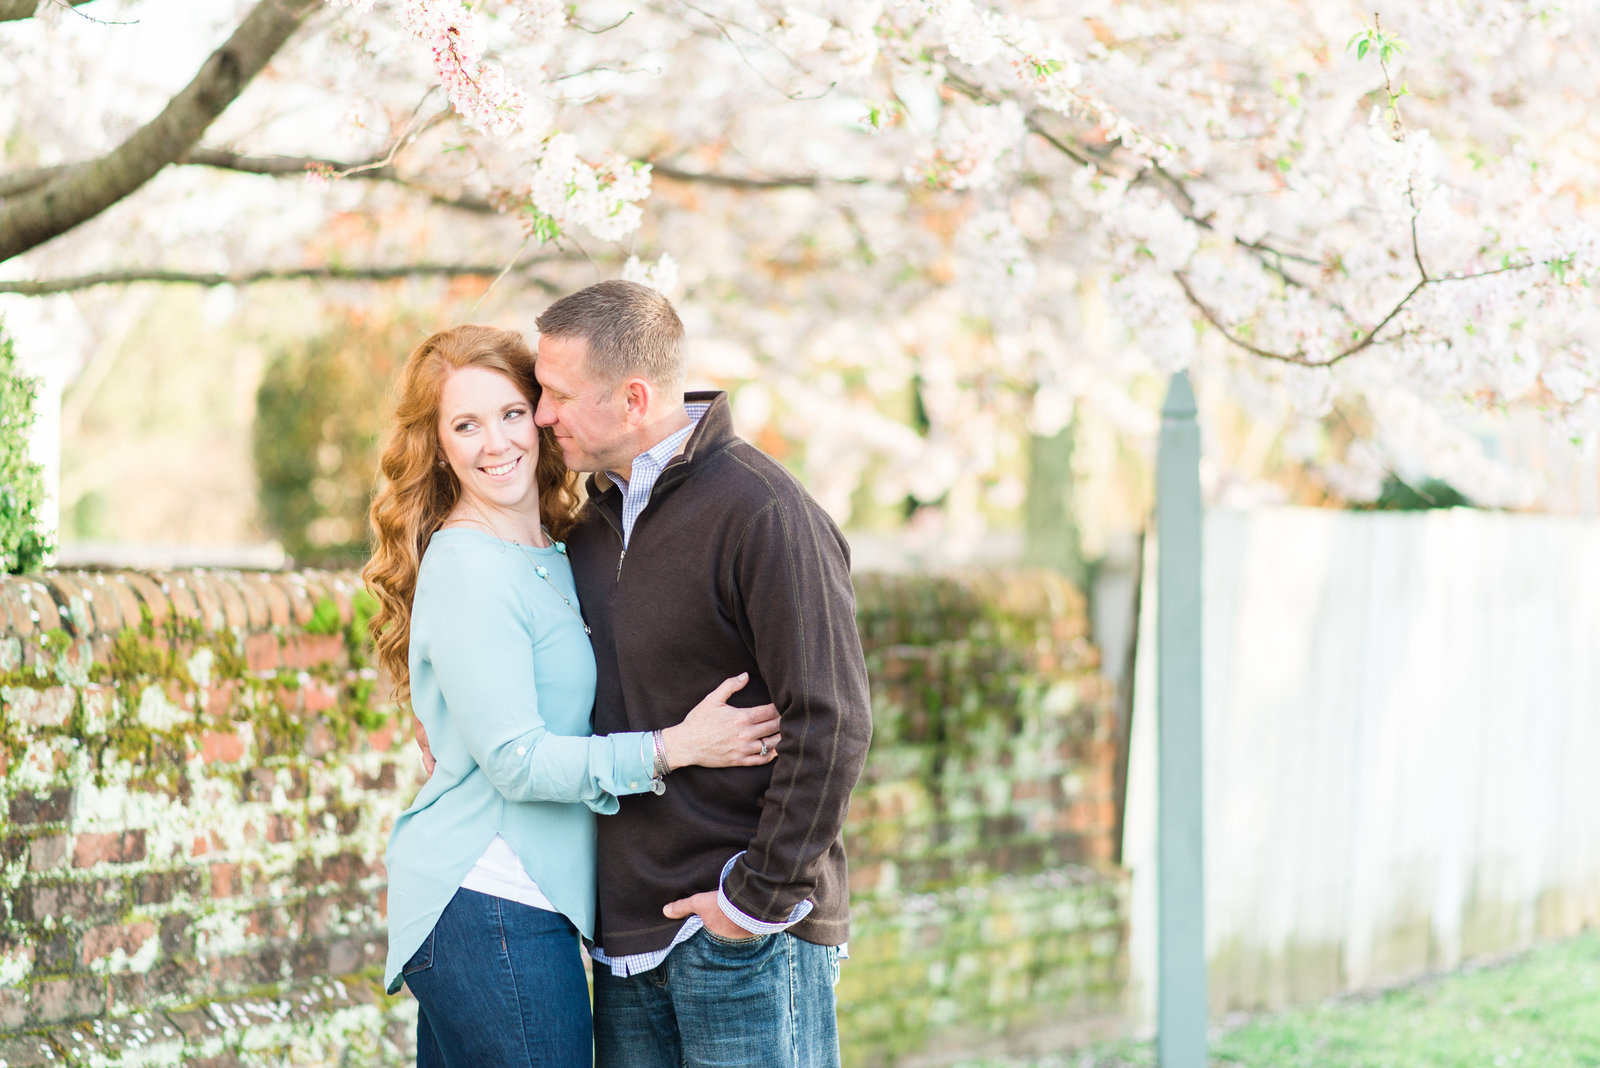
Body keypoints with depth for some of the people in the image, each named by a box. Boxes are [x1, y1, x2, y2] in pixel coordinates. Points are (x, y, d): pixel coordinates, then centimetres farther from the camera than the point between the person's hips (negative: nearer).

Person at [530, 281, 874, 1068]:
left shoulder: (764, 515, -13)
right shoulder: (595, 520, 13)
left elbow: (830, 725, -17)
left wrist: (760, 898, -16)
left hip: (744, 940, -8)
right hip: (627, 931, 8)